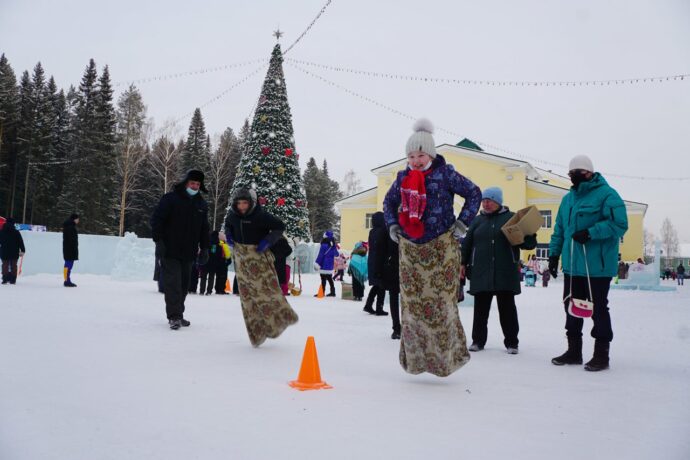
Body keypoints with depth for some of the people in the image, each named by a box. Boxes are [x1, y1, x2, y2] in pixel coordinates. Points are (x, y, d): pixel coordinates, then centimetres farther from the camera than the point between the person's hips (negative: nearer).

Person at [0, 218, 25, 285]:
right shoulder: (16, 232, -3)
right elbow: (21, 242, -2)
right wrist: (22, 250, 4)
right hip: (14, 252, -1)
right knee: (13, 266, 4)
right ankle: (13, 280, 1)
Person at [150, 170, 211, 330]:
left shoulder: (201, 204, 12)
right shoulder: (171, 198, -5)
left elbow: (204, 228, 18)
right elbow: (156, 219, -7)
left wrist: (204, 248, 13)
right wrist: (159, 240, -13)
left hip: (189, 252, 5)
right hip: (170, 251, -5)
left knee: (184, 284, 10)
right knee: (172, 282, -8)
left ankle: (178, 314, 20)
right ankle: (174, 316, -6)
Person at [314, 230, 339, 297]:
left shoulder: (324, 245, -16)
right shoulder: (333, 246, 7)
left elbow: (320, 256, -17)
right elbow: (336, 254, 23)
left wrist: (317, 264, -13)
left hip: (324, 266, -7)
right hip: (330, 266, 7)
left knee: (323, 280, -5)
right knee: (330, 279, 16)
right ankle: (332, 292, 19)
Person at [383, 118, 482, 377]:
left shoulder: (445, 173, -5)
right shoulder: (403, 177, 7)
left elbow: (474, 193, 1)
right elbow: (389, 202, 23)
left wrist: (462, 222, -5)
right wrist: (391, 225, 9)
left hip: (441, 248, -4)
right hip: (410, 249, 4)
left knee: (441, 302, -4)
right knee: (412, 303, 5)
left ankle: (447, 355, 12)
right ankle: (416, 357, 18)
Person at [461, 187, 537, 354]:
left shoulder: (511, 218, 2)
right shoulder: (478, 220, 10)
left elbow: (526, 243, 2)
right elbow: (467, 243, 11)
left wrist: (530, 236, -18)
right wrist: (463, 263, 7)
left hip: (506, 273, -2)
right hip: (481, 272, 3)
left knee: (507, 308, 6)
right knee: (480, 308, 10)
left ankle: (511, 342, 16)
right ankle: (478, 340, 20)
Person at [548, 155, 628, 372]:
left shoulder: (606, 194, -8)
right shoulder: (568, 198, 15)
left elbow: (619, 224, -17)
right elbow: (559, 229, 19)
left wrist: (590, 233, -24)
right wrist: (554, 253, 13)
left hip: (597, 266, -7)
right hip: (572, 265, 7)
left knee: (598, 308, 1)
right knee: (571, 306, 11)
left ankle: (601, 354, 12)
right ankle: (574, 350, 23)